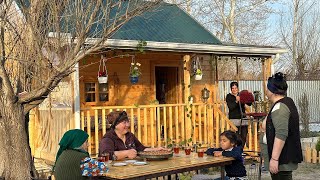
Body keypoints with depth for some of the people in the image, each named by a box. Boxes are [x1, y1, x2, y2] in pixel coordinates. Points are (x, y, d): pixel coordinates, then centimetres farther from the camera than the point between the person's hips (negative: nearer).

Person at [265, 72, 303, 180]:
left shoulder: (279, 107, -18)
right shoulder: (288, 102, 13)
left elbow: (281, 135, -27)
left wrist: (274, 158, -27)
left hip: (283, 159, -10)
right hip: (288, 156, 10)